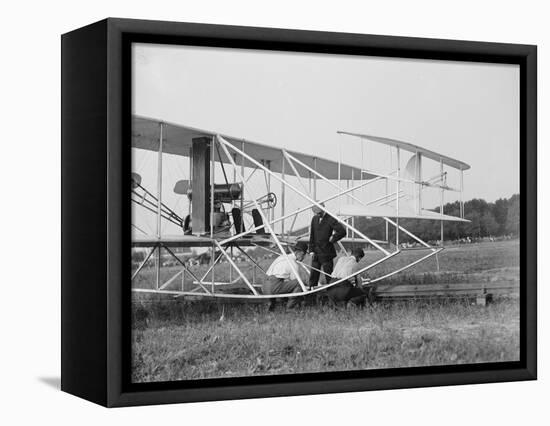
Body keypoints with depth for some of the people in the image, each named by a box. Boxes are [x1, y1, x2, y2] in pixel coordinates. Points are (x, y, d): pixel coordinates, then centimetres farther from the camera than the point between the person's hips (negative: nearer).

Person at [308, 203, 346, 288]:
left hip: (326, 253, -6)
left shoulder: (330, 220, -10)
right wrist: (311, 250, 6)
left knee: (329, 276, -2)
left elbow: (342, 231, -20)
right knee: (313, 275, 8)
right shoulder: (314, 219, 9)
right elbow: (312, 236, 13)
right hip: (316, 253, 6)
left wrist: (332, 239, -11)